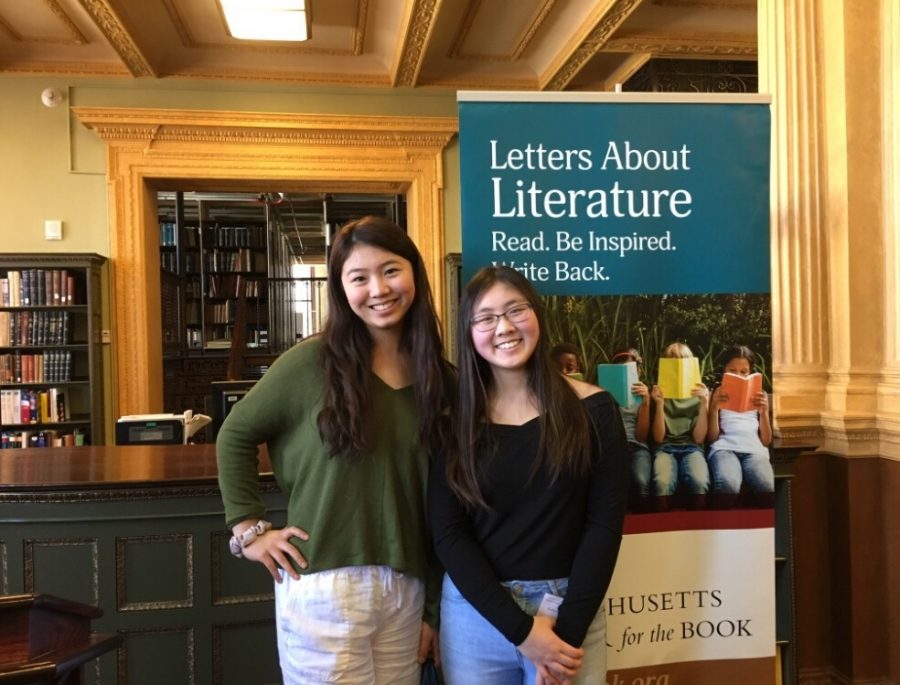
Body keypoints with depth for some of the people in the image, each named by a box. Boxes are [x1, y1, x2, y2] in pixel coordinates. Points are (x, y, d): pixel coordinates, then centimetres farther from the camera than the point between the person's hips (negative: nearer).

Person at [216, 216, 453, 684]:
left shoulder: (437, 378, 3)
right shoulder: (312, 361, -7)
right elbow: (235, 436, 3)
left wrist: (434, 606, 8)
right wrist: (248, 528, -4)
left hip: (406, 589, 4)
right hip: (323, 586, -3)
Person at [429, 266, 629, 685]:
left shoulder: (591, 409, -4)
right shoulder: (454, 419, -4)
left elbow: (605, 522, -5)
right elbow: (447, 532, -7)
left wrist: (568, 626, -12)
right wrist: (519, 628, -13)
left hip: (570, 610, 0)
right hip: (475, 611, 1)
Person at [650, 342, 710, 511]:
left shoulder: (700, 393, 9)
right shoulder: (659, 393, 7)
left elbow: (698, 438, 0)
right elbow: (658, 438, -1)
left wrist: (704, 404, -12)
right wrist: (659, 404, -12)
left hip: (691, 448, 1)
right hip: (665, 447, 0)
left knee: (700, 483, -35)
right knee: (663, 483, -36)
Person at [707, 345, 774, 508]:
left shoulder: (759, 396, 24)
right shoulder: (718, 395, 20)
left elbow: (766, 440, 15)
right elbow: (712, 438, 9)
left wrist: (764, 412, -1)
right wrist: (714, 408, -5)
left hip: (754, 448, 1)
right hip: (725, 447, -1)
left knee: (766, 488, -35)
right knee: (727, 487, -38)